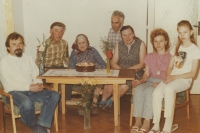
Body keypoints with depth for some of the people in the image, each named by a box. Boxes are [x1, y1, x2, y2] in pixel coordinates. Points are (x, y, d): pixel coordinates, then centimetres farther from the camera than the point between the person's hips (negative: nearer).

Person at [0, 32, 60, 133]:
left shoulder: (28, 58, 18)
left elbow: (36, 75, 15)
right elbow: (8, 85, -10)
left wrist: (38, 84, -10)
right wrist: (29, 87, -18)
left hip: (31, 91, 6)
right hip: (14, 92, -5)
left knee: (54, 95, -19)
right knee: (27, 103, -39)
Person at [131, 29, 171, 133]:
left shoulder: (170, 57, 9)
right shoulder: (149, 56, 23)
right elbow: (146, 74, 16)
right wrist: (140, 81, -6)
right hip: (150, 81, 4)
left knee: (149, 91, -37)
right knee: (138, 89, -32)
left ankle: (146, 123, -37)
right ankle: (137, 121, -36)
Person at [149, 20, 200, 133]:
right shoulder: (176, 48, 16)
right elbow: (170, 67, 13)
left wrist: (174, 77, -16)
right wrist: (168, 76, -9)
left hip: (184, 80, -5)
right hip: (172, 78, 5)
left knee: (168, 89, -37)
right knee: (157, 92, -27)